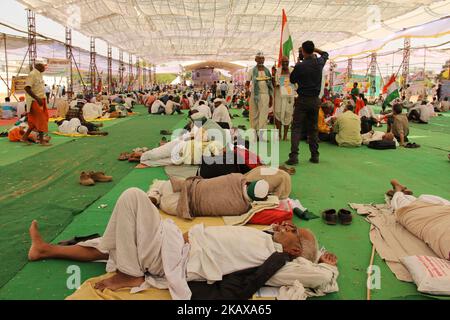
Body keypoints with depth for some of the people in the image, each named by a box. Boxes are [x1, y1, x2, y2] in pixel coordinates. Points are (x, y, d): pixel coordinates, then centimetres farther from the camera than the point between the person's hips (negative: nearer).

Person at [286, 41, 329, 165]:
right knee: (313, 128, 12)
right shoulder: (319, 63, 3)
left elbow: (292, 80, 3)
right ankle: (315, 155, 14)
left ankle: (294, 156, -11)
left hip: (302, 99, -4)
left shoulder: (300, 66, -13)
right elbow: (325, 54, 26)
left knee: (297, 128, -2)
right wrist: (314, 49, 18)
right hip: (315, 100, 4)